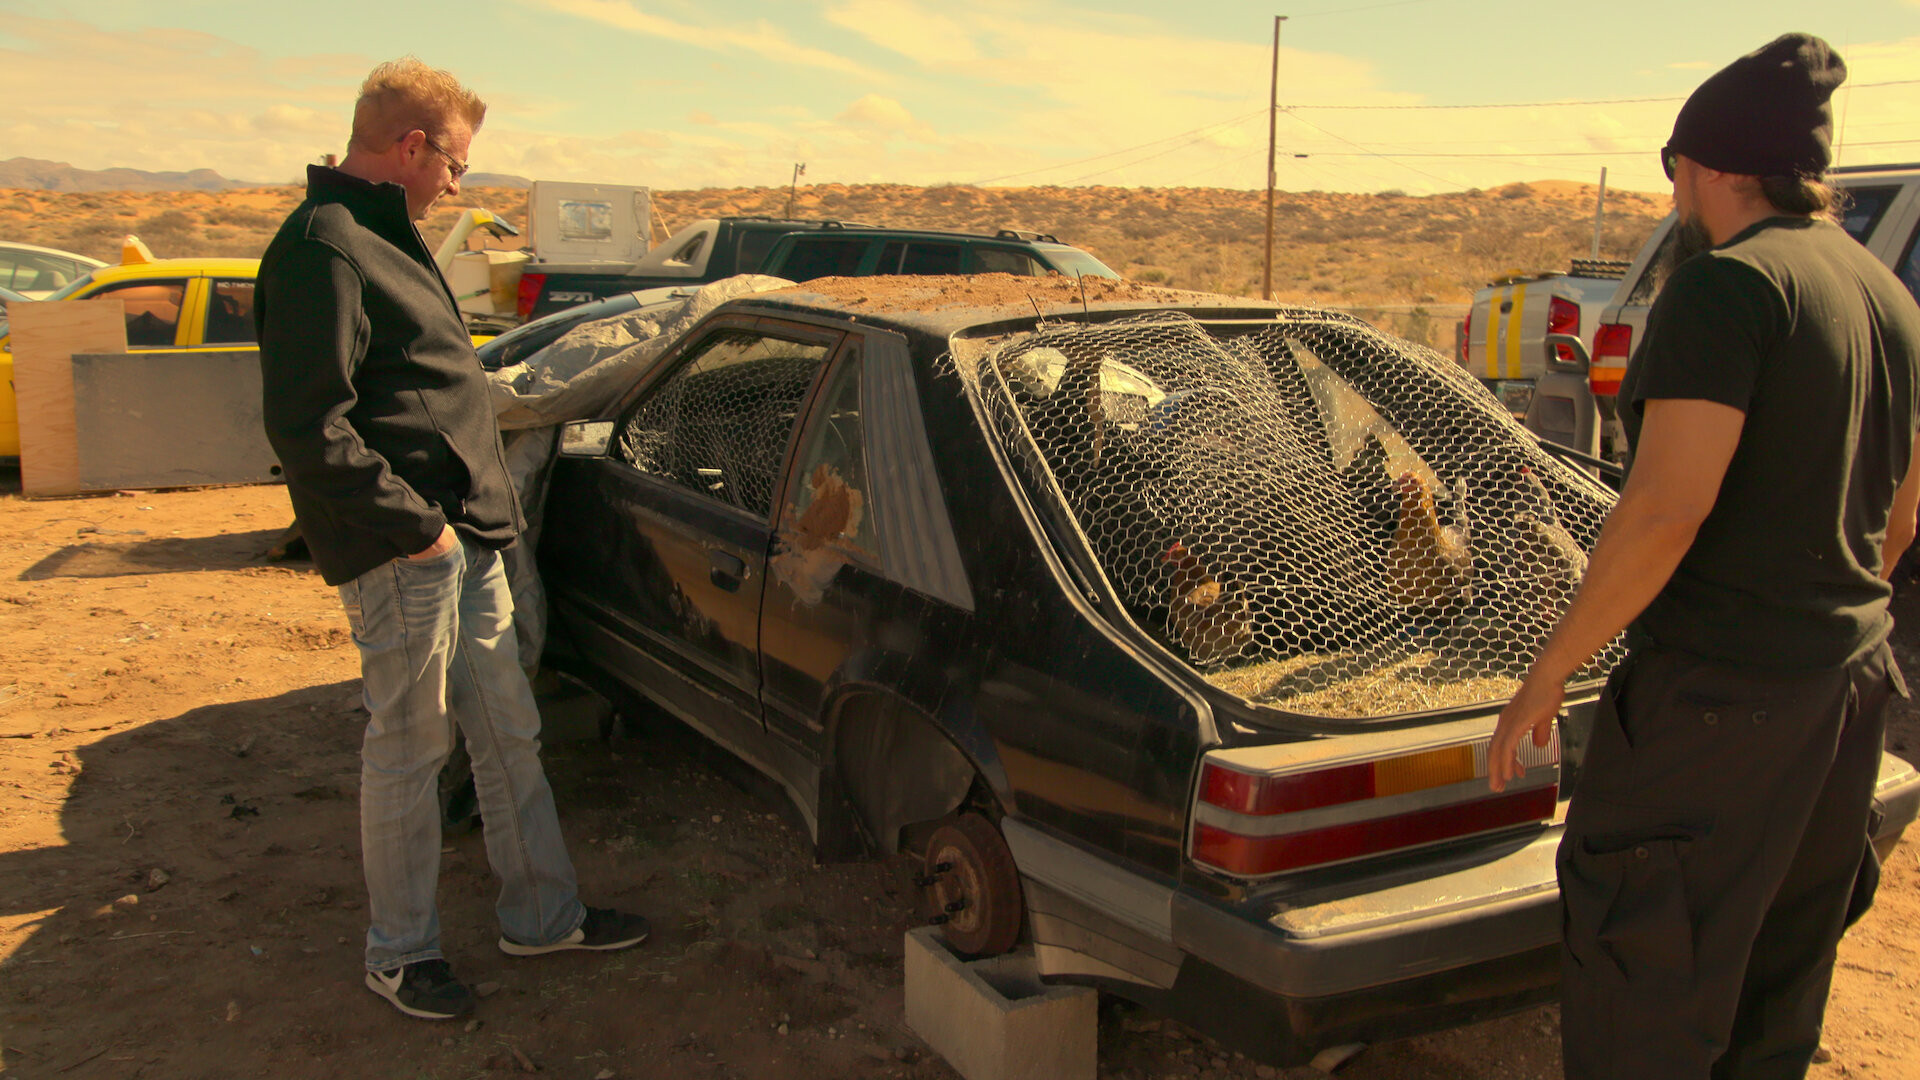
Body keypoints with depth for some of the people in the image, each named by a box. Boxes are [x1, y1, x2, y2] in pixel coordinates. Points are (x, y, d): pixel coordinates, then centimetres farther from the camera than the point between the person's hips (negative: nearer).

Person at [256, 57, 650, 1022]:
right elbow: (307, 427, -23)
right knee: (410, 751, 4)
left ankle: (542, 915, 28)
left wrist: (478, 513, 15)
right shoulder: (324, 247, -15)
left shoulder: (382, 238, 17)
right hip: (404, 556, -10)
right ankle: (398, 954, 21)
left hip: (465, 542, 10)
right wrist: (413, 524, -18)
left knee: (509, 734, 15)